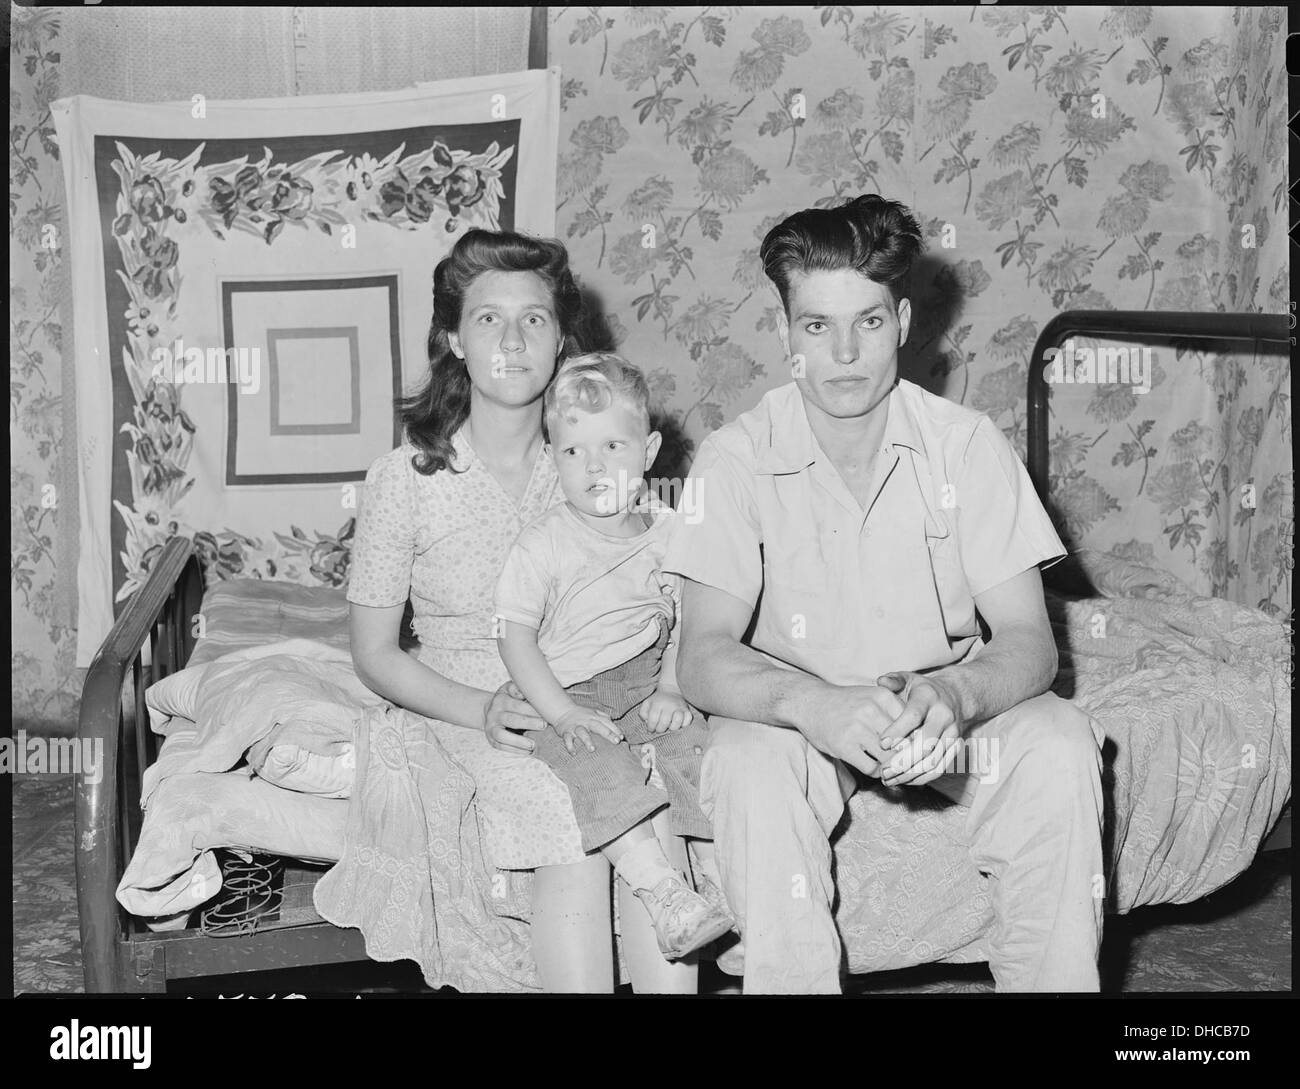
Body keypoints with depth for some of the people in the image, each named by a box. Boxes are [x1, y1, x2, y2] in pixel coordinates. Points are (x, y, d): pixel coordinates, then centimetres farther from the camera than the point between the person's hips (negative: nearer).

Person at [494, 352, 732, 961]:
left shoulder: (670, 533, 7)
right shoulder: (543, 545, -4)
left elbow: (685, 625, 10)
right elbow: (514, 637, -7)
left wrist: (670, 690, -8)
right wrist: (562, 712, -18)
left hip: (647, 692, 4)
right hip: (570, 699, -4)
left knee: (697, 744, -24)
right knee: (598, 767, -32)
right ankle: (663, 893, -35)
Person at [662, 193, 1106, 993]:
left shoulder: (968, 445, -10)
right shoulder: (737, 461, -13)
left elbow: (1028, 641, -14)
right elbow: (704, 659, -20)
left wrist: (951, 694, -37)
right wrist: (814, 705, -42)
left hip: (947, 707, 1)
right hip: (800, 711, -1)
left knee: (1059, 744, -27)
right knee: (748, 761, -33)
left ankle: (1055, 984, -9)